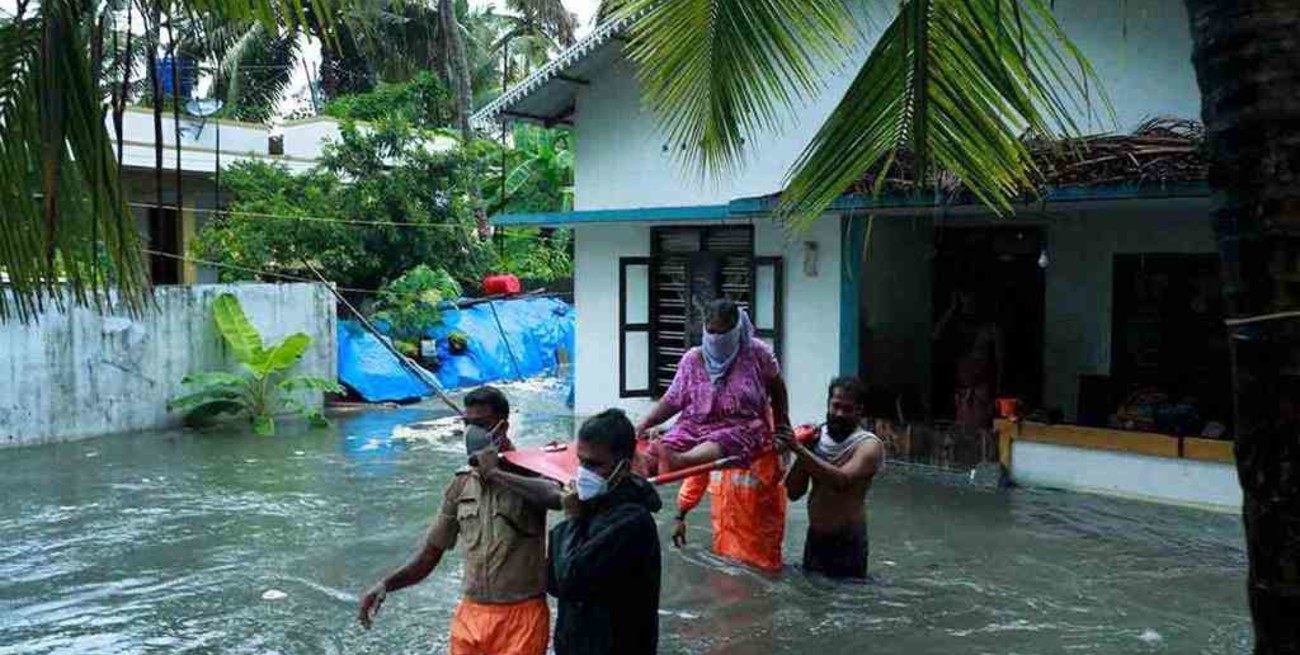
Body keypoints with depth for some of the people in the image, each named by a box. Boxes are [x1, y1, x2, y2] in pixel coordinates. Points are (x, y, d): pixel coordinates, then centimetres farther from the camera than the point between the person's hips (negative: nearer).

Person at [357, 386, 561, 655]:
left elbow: (558, 497, -33)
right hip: (471, 615, 5)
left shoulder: (529, 472, -8)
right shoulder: (461, 484, 7)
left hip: (521, 616, -4)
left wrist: (495, 473, -22)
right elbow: (430, 555, 11)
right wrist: (385, 585, -6)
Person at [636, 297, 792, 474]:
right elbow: (672, 401, 7)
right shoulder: (693, 359, 3)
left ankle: (679, 462, -68)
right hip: (696, 425, 4)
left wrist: (782, 424, 19)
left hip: (741, 426, -4)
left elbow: (777, 389, 15)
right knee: (659, 453, -29)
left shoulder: (756, 353, 0)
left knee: (718, 446, -41)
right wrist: (644, 424, -6)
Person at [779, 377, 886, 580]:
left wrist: (800, 450, -33)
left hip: (848, 542, -5)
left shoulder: (869, 445, -13)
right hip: (814, 538, 5)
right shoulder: (815, 438, 3)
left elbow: (841, 480, -31)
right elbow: (794, 492, 0)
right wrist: (802, 447, -12)